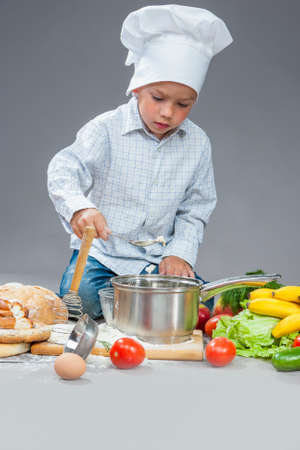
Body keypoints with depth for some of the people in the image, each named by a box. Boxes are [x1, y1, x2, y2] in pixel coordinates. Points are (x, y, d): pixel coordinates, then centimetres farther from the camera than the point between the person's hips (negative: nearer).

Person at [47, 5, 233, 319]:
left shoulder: (197, 144, 2)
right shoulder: (106, 129, -9)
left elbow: (195, 210, 8)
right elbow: (65, 169, -21)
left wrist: (180, 252, -8)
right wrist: (78, 208, -42)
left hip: (159, 257, 3)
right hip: (101, 251, -2)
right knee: (80, 294, -31)